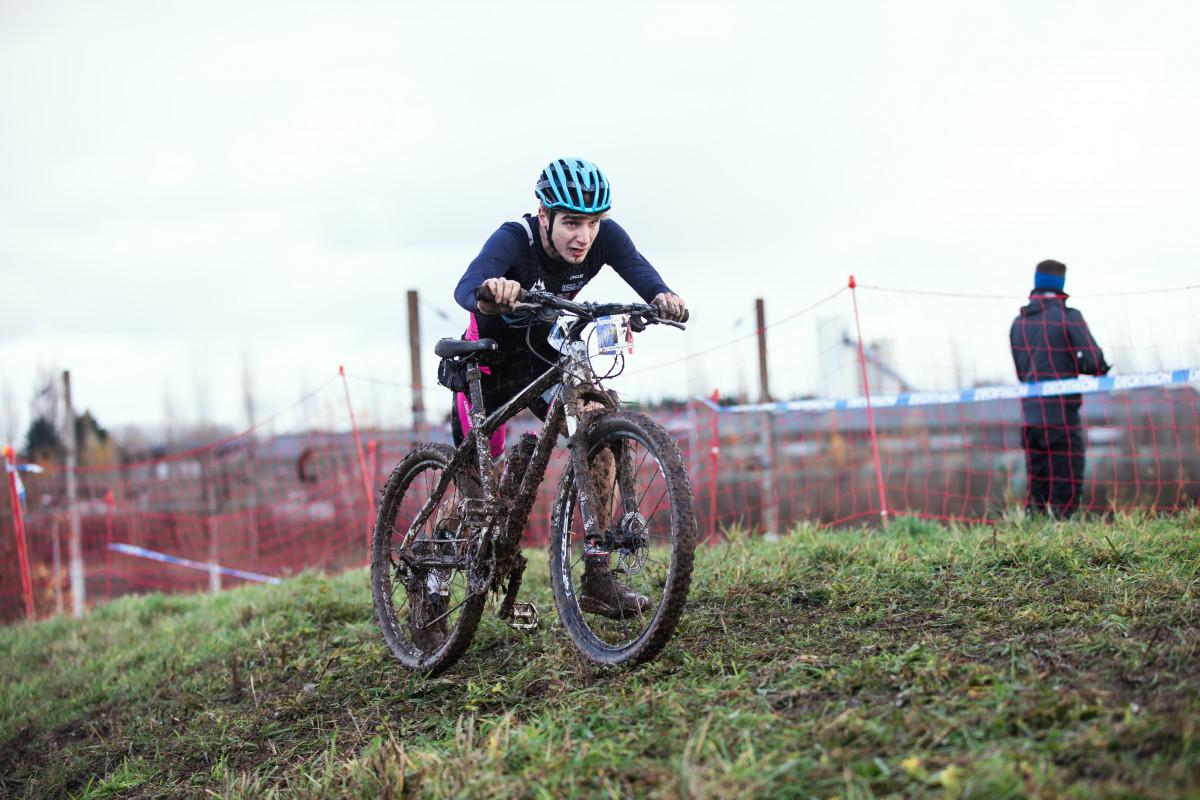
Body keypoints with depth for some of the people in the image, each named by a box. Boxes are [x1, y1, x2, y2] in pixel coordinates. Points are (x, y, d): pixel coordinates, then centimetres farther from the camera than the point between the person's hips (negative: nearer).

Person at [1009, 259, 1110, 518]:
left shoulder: (1018, 323, 10)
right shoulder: (1068, 317, -7)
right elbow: (1095, 363, -13)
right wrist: (1074, 365, 7)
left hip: (1030, 417, 5)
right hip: (1062, 418, -5)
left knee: (1035, 490, 11)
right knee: (1066, 493, 0)